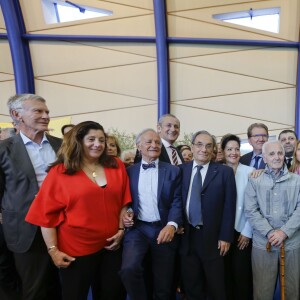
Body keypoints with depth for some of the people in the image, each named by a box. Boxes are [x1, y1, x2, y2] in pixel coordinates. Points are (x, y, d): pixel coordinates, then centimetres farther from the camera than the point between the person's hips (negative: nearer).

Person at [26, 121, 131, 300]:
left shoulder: (117, 166, 3)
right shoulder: (60, 172, -7)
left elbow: (123, 201, 6)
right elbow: (47, 213, -6)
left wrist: (121, 229, -4)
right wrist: (53, 250, -8)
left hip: (111, 246, 3)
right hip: (76, 249, -3)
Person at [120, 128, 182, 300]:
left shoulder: (173, 171, 3)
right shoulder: (129, 171, 6)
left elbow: (177, 202, -4)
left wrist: (172, 225, -20)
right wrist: (124, 216, -8)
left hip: (164, 229, 0)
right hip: (138, 228, 0)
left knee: (163, 285, 8)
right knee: (129, 268, -25)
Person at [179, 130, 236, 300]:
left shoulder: (225, 172, -3)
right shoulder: (181, 170, 4)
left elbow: (229, 207, -5)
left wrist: (225, 237, -8)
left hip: (212, 237, -2)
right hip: (186, 235, 2)